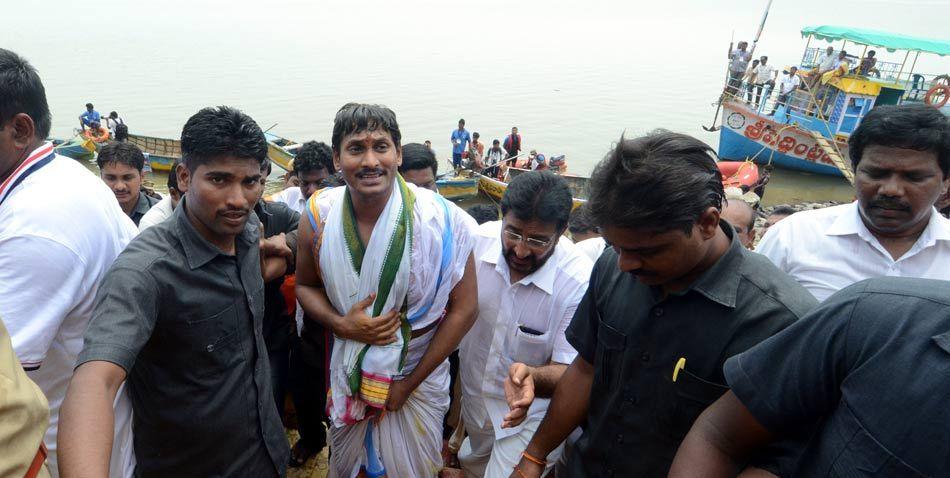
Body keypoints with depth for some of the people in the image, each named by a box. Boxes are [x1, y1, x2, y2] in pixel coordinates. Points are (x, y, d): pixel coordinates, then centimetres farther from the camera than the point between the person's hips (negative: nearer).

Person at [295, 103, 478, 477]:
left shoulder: (441, 220, -23)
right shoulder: (319, 216, -14)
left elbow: (463, 308, -15)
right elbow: (305, 286, 3)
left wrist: (408, 382, -12)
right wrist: (341, 324, -19)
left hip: (418, 374, -2)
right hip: (348, 372, 2)